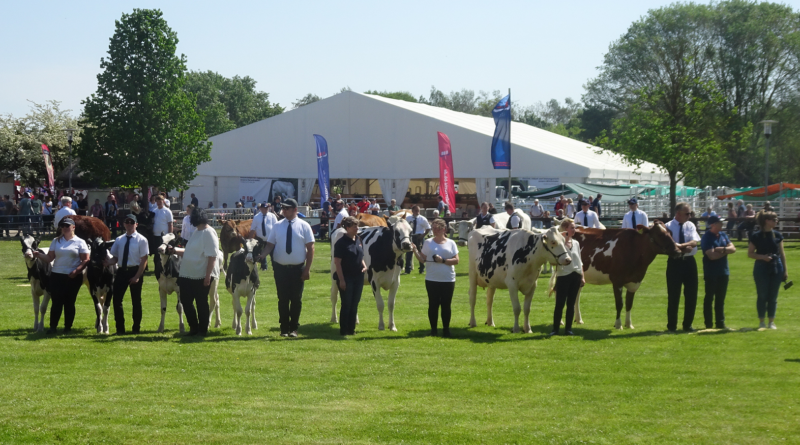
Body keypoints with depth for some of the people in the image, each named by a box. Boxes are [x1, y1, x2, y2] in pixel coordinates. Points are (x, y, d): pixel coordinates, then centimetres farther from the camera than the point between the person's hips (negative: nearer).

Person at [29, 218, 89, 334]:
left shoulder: (80, 242, 1)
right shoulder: (56, 241, 9)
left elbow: (86, 260, -4)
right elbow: (50, 258, 4)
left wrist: (76, 271, -17)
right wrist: (39, 255, -13)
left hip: (73, 277, -2)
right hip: (57, 276, 2)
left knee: (69, 302, 4)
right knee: (56, 302, -1)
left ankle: (68, 327, 12)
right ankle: (53, 327, 3)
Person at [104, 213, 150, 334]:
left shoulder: (141, 240, -4)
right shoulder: (119, 240, 8)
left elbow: (144, 260, -8)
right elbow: (115, 258, 9)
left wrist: (137, 276, -15)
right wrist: (107, 262, -14)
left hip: (135, 271, -4)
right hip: (121, 271, 4)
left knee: (136, 301, 6)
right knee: (116, 299, -1)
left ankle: (136, 328, 19)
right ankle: (120, 328, 9)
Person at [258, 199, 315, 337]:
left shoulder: (304, 226, 0)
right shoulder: (277, 226, 5)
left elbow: (310, 248, -1)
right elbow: (270, 244, 3)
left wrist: (307, 269, -8)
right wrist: (261, 256, -17)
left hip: (298, 269, -1)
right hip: (280, 268, 1)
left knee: (296, 300, 4)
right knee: (283, 300, 4)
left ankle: (293, 328, 15)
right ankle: (284, 328, 14)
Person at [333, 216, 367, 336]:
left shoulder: (359, 240, 10)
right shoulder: (341, 243, -11)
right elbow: (337, 262, -13)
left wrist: (364, 266, 1)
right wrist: (341, 280, -17)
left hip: (358, 277, 6)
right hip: (346, 278, -6)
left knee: (354, 305, 9)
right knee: (346, 304, -2)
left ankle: (351, 329, 17)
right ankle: (343, 330, 6)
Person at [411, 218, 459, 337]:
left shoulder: (451, 243, 3)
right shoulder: (428, 243, 5)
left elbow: (456, 260, -2)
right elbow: (423, 260, 2)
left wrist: (443, 261, -14)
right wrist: (415, 251, -13)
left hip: (448, 279, 0)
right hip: (432, 280, 0)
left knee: (446, 305, 4)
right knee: (433, 304, 4)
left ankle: (446, 329, 13)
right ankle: (433, 329, 12)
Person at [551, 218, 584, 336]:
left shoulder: (576, 243, 13)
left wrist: (582, 276, 11)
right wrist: (564, 240, -20)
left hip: (575, 276, 5)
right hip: (563, 276, -5)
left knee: (571, 303, 7)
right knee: (560, 303, -5)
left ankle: (568, 328, 11)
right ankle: (555, 329, 2)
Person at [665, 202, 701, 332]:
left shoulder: (690, 226, 7)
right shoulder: (668, 227, -5)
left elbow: (694, 242, -8)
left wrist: (681, 246, -26)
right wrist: (686, 247, -21)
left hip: (690, 262, 4)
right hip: (675, 262, -4)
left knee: (691, 295, 5)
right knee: (673, 295, 1)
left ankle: (688, 325, 17)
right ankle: (672, 326, 11)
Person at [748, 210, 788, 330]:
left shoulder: (778, 235, 5)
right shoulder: (756, 236, -5)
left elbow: (782, 253, 10)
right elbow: (750, 253, -1)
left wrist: (785, 269, 7)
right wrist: (762, 257, -17)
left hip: (776, 268, 3)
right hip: (761, 269, -3)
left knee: (773, 296, 7)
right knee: (762, 296, 1)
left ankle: (772, 321, 15)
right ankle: (761, 322, 11)